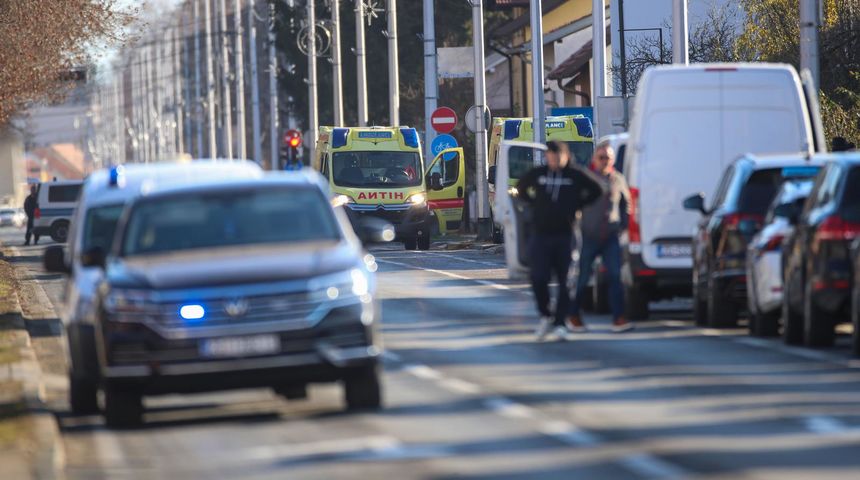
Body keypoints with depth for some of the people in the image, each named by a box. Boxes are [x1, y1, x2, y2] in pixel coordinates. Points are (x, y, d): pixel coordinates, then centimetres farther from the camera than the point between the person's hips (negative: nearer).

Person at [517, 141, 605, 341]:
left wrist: (577, 205, 3)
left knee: (564, 281, 0)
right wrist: (536, 203, 10)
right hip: (540, 235, 1)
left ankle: (560, 322, 7)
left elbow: (597, 189, 9)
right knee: (538, 279, -6)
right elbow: (521, 189, 23)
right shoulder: (537, 174, 5)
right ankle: (545, 315, 15)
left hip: (564, 235, -1)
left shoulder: (575, 175, -1)